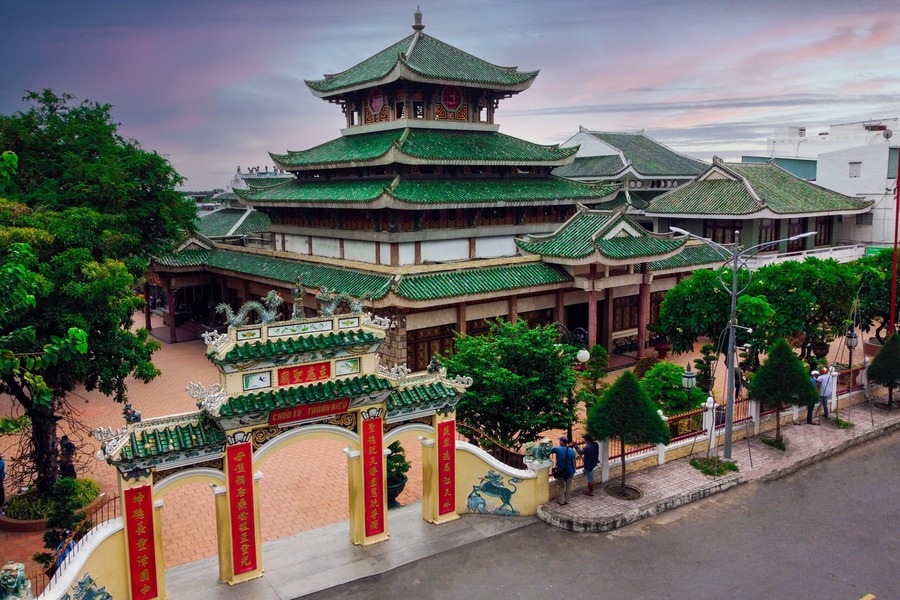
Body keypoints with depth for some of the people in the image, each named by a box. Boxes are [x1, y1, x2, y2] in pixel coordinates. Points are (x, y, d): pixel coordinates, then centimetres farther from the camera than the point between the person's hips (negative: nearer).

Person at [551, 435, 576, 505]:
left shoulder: (557, 449, -15)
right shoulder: (571, 451, -8)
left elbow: (549, 450, 2)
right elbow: (574, 462, -1)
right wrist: (574, 470, 13)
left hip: (561, 471, -2)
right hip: (569, 471, 2)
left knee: (561, 486, 17)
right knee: (568, 486, 17)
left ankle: (561, 501, 20)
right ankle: (566, 500, 26)